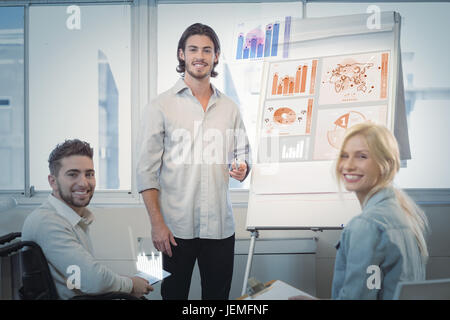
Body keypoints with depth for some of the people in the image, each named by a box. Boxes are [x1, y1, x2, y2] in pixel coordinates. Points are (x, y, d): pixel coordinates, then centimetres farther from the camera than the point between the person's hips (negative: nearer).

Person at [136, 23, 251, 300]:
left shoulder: (229, 108, 11)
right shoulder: (162, 106, 0)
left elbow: (243, 153, 20)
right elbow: (147, 169, -3)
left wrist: (242, 169, -5)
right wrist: (157, 222, -11)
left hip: (221, 225, 3)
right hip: (177, 227, -3)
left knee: (218, 295, 11)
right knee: (174, 294, 7)